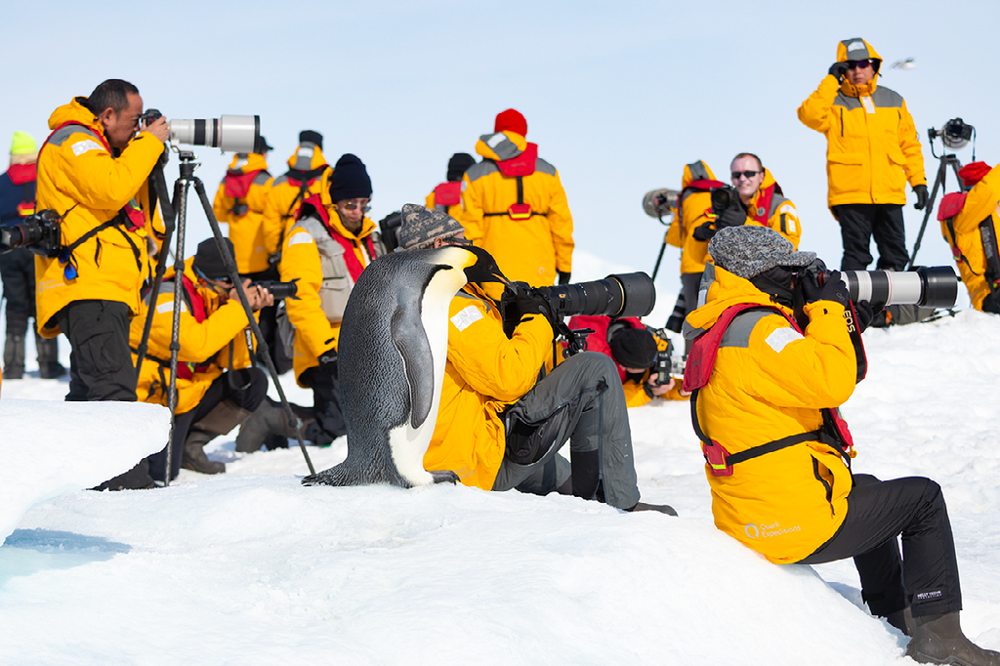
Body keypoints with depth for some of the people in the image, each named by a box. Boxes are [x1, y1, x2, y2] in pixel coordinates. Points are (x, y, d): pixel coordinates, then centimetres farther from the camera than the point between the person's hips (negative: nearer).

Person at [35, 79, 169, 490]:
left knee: (89, 390, 13)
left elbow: (129, 201, 26)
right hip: (88, 286, -11)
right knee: (112, 385, -20)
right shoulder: (73, 141, -6)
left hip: (105, 289, 11)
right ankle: (127, 480, -28)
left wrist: (148, 155, 15)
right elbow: (110, 190, -22)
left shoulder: (90, 145, 26)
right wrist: (149, 144, -11)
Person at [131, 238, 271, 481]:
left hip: (191, 395, 8)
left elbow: (235, 361, 3)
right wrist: (235, 308, -26)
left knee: (253, 381, -8)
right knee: (161, 471, -25)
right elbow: (195, 346, -35)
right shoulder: (168, 295, -20)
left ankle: (191, 445, -1)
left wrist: (249, 313, -10)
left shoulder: (217, 297, 4)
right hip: (155, 397, -8)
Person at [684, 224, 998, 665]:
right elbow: (832, 383, -25)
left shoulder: (720, 330, 14)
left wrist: (848, 328, 12)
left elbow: (811, 380, 22)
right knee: (923, 500, 6)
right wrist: (828, 309, -12)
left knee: (869, 494, 35)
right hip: (797, 522, -11)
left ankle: (895, 625, 37)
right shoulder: (755, 329, -19)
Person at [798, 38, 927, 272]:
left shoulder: (894, 102, 16)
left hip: (890, 194, 4)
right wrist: (831, 81, -10)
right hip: (850, 194, -4)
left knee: (895, 255, 5)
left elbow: (910, 144, 19)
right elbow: (809, 115, -17)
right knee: (856, 255, -6)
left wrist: (918, 181, 11)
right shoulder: (834, 103, 5)